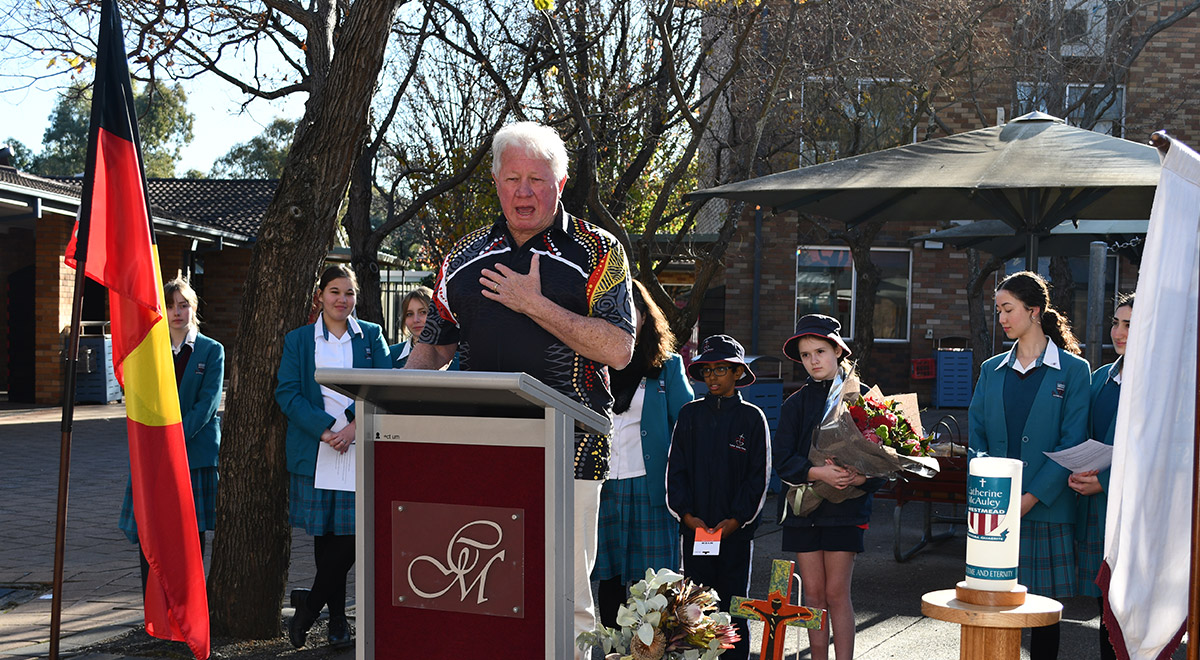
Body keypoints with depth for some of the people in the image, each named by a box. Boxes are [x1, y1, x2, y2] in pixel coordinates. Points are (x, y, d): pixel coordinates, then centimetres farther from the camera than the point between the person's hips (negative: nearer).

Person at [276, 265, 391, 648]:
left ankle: (309, 606, 6)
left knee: (352, 531, -6)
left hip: (360, 446, 0)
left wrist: (355, 426, -14)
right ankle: (336, 615, 16)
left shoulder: (371, 336, 9)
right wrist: (324, 430, -14)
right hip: (315, 449, 0)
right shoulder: (298, 340, 8)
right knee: (324, 533, 5)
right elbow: (287, 393, -1)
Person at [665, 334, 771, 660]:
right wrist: (687, 514, -6)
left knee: (733, 604, 3)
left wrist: (735, 520, -9)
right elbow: (675, 469, 6)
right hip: (695, 528, 2)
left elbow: (759, 475, 0)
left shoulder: (752, 417, 2)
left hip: (736, 529, -2)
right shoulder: (691, 414, 7)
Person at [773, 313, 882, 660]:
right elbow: (782, 459, -2)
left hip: (846, 509, -2)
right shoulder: (797, 403, 7)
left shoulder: (862, 397, 2)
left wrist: (860, 478, -21)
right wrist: (819, 473, -19)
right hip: (803, 508, 2)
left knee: (836, 593, -4)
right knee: (813, 593, 6)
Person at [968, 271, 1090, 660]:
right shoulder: (992, 370, 13)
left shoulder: (1073, 371, 0)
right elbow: (976, 435, 9)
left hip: (1046, 510, -3)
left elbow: (1072, 444, -6)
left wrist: (1030, 498, -15)